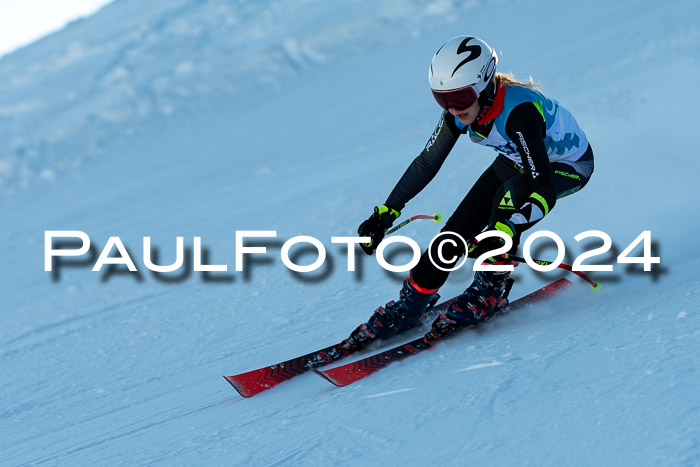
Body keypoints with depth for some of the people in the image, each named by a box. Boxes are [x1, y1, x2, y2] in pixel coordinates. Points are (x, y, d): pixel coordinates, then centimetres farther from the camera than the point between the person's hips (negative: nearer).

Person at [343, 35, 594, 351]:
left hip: (569, 165, -6)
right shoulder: (460, 110, -21)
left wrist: (506, 231, -57)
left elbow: (545, 190, -44)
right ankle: (410, 304, 5)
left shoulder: (519, 112, -41)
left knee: (510, 196, -33)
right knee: (459, 227, -8)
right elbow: (427, 162, -7)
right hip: (519, 159, 6)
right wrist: (386, 213, -9)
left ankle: (490, 290, -14)